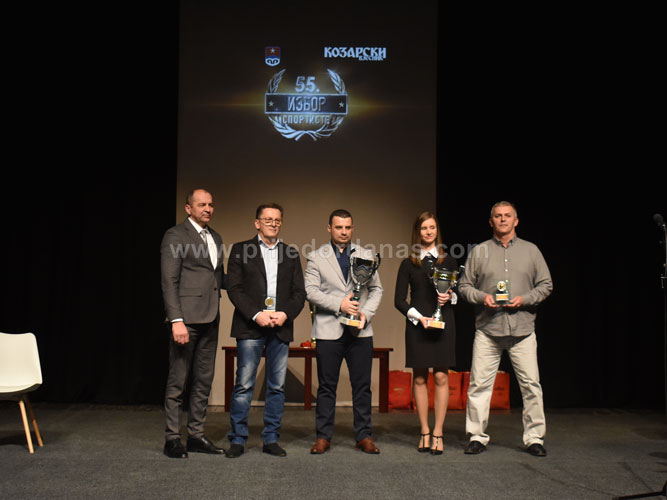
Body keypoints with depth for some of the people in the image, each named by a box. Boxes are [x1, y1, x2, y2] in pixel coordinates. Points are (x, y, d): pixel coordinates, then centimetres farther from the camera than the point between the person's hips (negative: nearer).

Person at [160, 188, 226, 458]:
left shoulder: (215, 238, 17)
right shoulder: (175, 236, -5)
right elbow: (169, 282, -11)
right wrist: (176, 321, -19)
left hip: (210, 319, 7)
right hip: (186, 318, -7)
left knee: (203, 381, 12)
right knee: (178, 382, 0)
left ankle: (196, 435, 21)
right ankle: (172, 439, 10)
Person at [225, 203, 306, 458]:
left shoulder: (291, 254, 15)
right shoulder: (240, 250, 6)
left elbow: (299, 292, 11)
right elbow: (234, 288, -2)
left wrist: (286, 314, -8)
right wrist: (256, 314, -13)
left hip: (281, 328, 3)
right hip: (250, 326, -3)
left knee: (277, 386, 5)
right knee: (244, 384, -4)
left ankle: (271, 439, 14)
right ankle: (237, 439, 6)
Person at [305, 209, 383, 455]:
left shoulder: (366, 255, 13)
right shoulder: (315, 257, 6)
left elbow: (376, 289, 12)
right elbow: (311, 291, -4)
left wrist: (366, 313, -4)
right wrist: (339, 304, -14)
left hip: (360, 331, 2)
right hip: (328, 330, -2)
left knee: (362, 385, 4)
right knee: (327, 386, 4)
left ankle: (364, 436, 13)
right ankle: (323, 436, 13)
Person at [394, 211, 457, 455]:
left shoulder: (448, 261, 10)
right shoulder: (408, 264, 7)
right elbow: (399, 300, 4)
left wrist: (450, 296, -7)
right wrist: (418, 317, -9)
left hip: (443, 323, 0)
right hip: (417, 324, 0)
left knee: (441, 377, -4)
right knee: (419, 378, 1)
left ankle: (438, 433, 3)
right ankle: (424, 433, 11)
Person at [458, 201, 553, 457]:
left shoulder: (531, 250, 11)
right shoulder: (479, 251, 9)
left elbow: (546, 285, 11)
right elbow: (464, 286, 10)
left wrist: (525, 299, -6)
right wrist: (482, 297, -8)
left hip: (522, 329, 0)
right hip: (487, 330, 0)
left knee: (531, 383, 0)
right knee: (479, 384, -1)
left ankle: (534, 437, 13)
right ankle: (477, 436, 11)